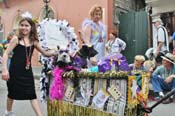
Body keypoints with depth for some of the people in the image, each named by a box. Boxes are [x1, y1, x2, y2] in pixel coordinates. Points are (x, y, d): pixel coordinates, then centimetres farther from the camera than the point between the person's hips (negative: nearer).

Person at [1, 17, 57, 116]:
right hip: (15, 71, -2)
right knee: (12, 93, 15)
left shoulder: (34, 41, 4)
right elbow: (6, 54, -9)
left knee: (32, 94, 1)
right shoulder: (16, 39, -6)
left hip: (27, 71, 2)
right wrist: (4, 69, -17)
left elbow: (45, 53, 14)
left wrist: (53, 52, -5)